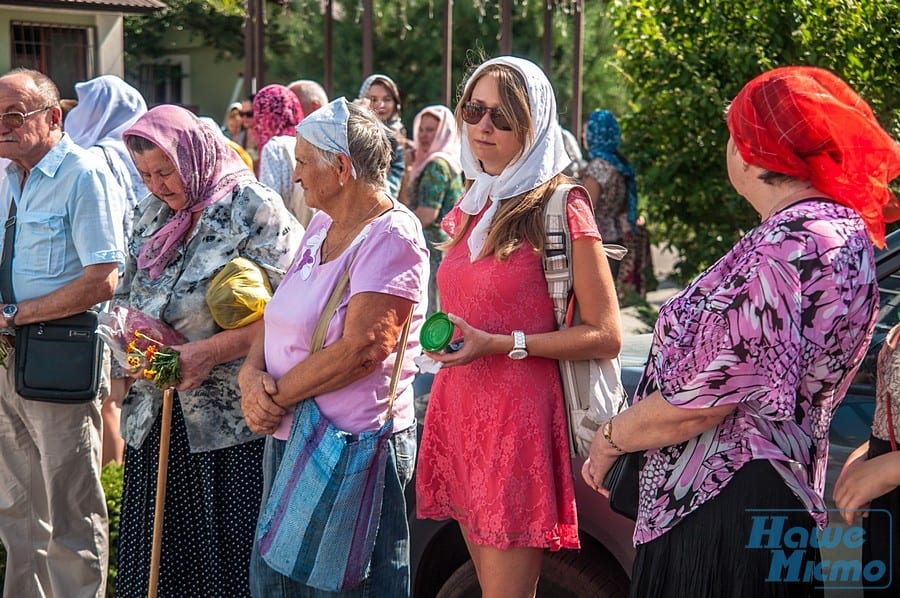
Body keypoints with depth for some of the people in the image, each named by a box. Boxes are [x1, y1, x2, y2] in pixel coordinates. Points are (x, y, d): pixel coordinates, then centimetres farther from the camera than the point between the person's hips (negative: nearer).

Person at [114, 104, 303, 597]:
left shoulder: (253, 210, -8)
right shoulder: (151, 215, 14)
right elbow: (127, 295, 21)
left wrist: (209, 352, -21)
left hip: (229, 416, -6)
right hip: (156, 416, 6)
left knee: (229, 552, -2)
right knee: (159, 551, 10)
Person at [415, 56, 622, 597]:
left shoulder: (561, 208, -8)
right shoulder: (472, 208, 14)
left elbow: (606, 337, -11)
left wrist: (500, 345, -18)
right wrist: (444, 339, 10)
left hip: (520, 418, -7)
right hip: (459, 409, 7)